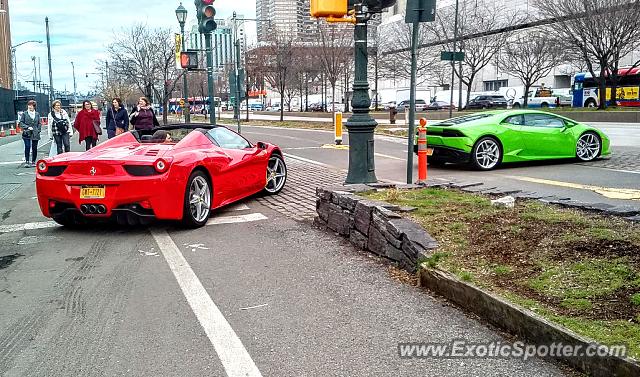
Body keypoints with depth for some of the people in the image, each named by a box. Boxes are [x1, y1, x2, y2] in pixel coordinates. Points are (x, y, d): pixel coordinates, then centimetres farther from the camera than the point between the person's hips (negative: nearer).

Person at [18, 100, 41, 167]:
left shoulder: (37, 114, 11)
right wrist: (27, 127, -10)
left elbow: (39, 124, 15)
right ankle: (26, 162, -5)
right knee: (27, 147, -10)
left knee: (34, 148, 4)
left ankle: (33, 162, 14)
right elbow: (21, 123, 3)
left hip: (35, 134, 2)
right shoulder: (24, 114, 4)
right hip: (27, 134, -2)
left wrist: (38, 130, 3)